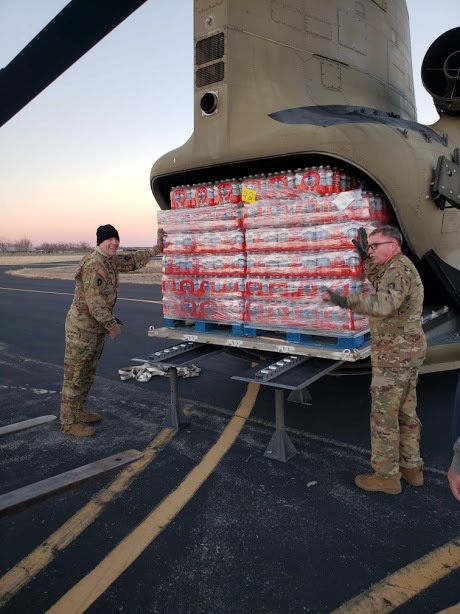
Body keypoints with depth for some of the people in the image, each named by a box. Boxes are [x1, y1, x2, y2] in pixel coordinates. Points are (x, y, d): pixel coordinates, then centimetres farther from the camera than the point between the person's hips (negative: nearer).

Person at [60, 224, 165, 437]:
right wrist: (112, 324, -18)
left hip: (97, 326, 10)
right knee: (75, 375, -1)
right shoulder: (93, 265, -23)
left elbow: (133, 261, 22)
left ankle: (77, 410, 34)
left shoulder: (112, 260, 8)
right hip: (82, 327, -10)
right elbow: (94, 301, -26)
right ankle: (68, 423, 9)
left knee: (88, 373, 19)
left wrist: (156, 248, 18)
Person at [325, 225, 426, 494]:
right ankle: (411, 467, 30)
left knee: (384, 414, 0)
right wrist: (367, 259, 17)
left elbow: (385, 303, -38)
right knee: (406, 411, 18)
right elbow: (379, 283, 29)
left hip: (395, 354, -10)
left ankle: (386, 475, 11)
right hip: (408, 351, 10)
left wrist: (347, 301, -50)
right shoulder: (402, 267, 12)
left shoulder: (399, 269, -20)